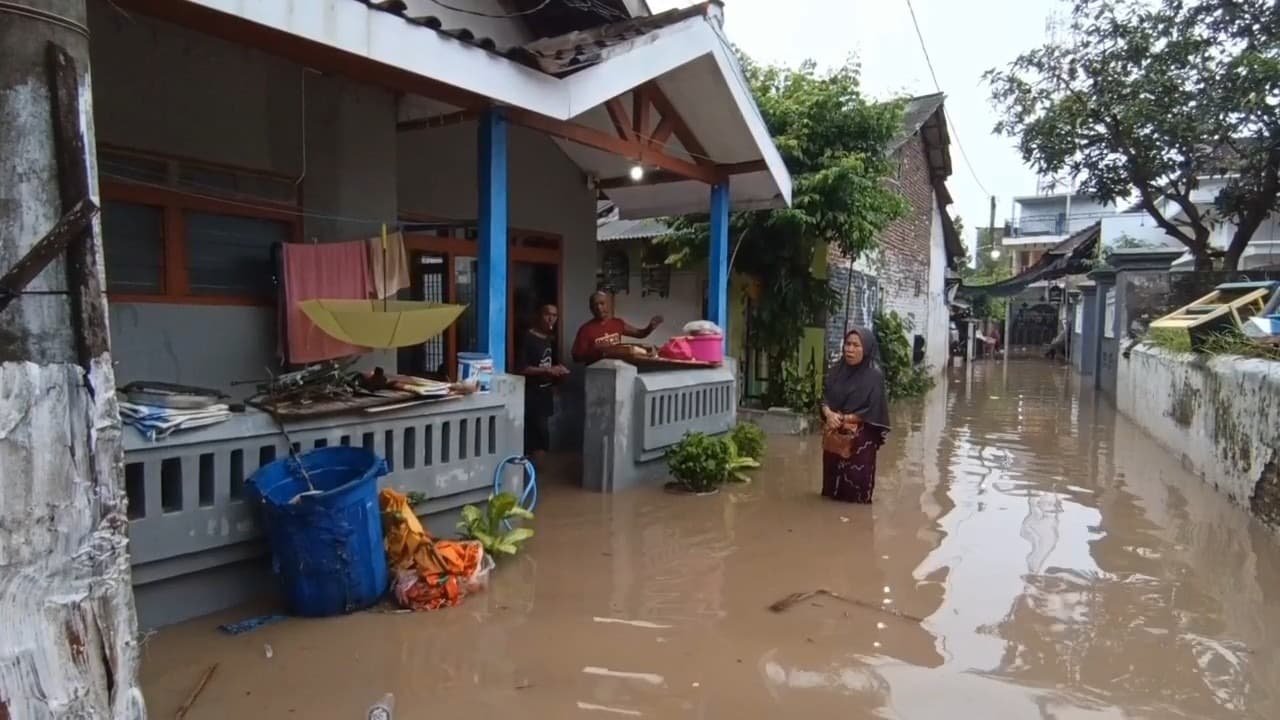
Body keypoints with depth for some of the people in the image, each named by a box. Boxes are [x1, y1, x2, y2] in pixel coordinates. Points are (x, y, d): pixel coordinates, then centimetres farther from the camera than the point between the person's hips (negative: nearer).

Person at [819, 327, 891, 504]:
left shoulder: (874, 375, -11)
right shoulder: (837, 369, 5)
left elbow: (872, 411, -15)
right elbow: (824, 396, 5)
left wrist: (843, 419, -16)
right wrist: (829, 414, -16)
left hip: (859, 438, -5)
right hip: (834, 436, 5)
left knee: (856, 488, 0)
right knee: (832, 475, 14)